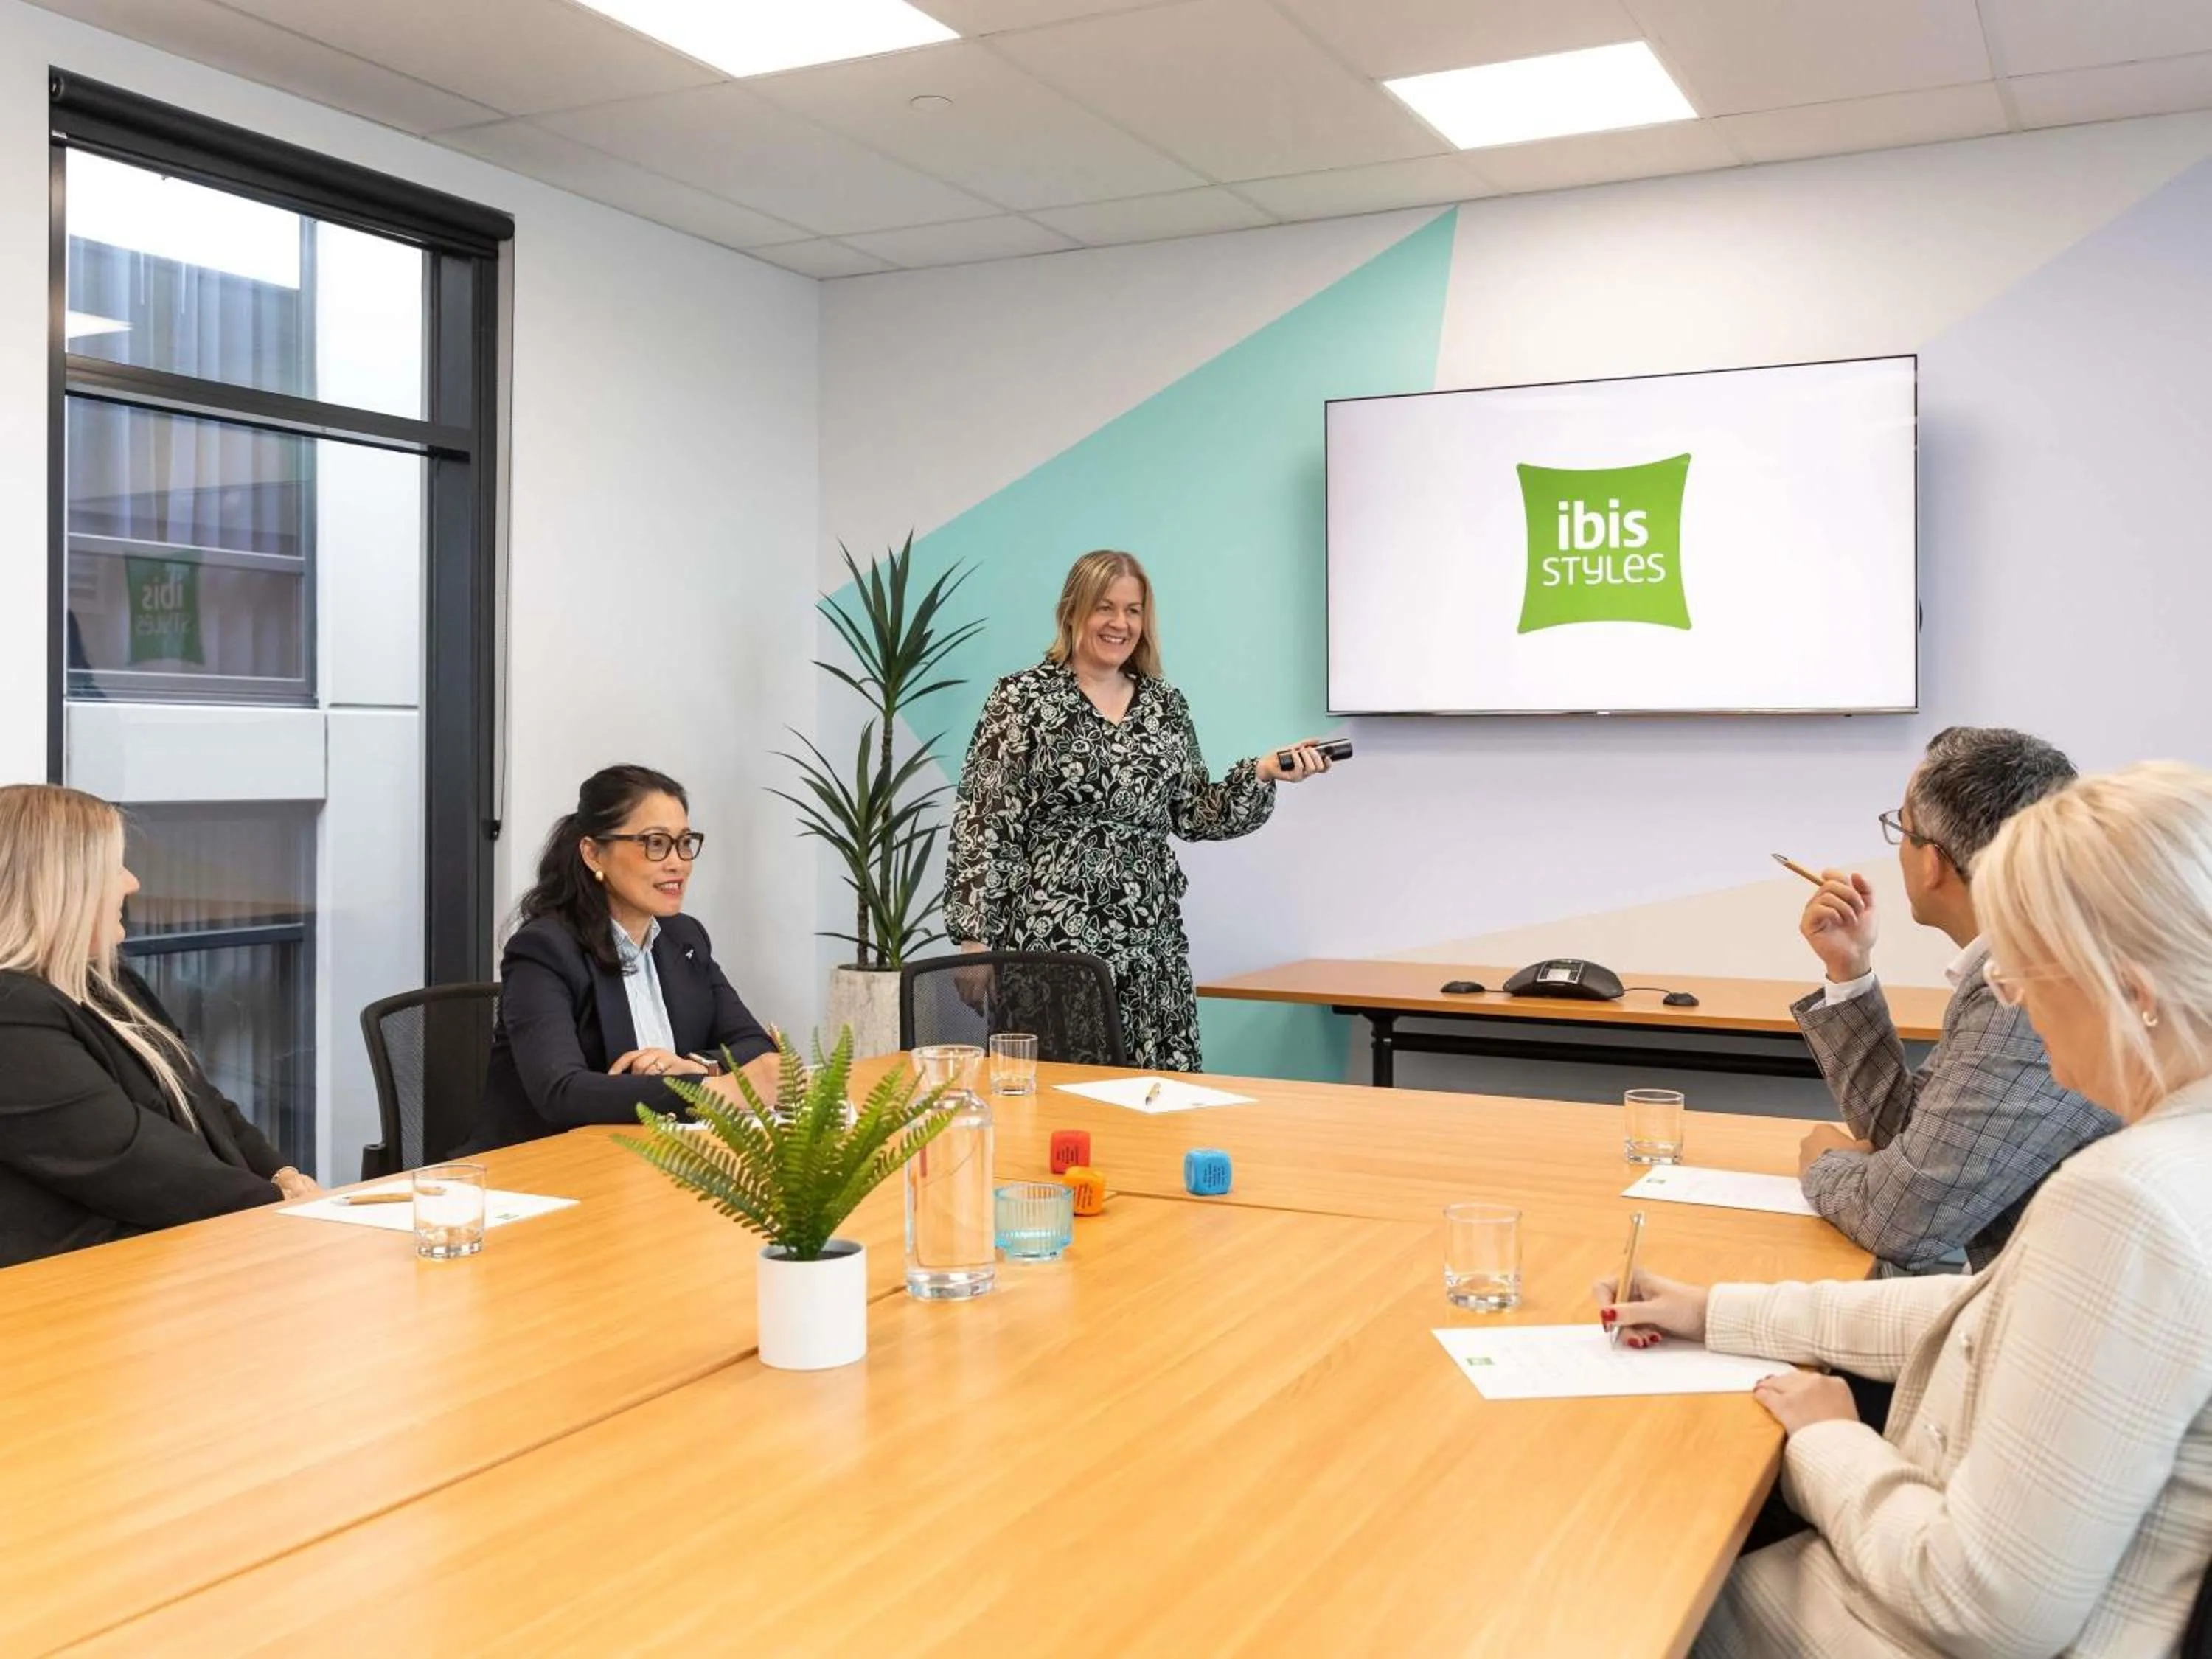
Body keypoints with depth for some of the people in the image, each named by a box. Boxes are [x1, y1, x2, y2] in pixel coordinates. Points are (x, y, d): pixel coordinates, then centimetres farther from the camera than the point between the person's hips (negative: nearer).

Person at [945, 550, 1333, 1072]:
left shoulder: (1166, 705, 12)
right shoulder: (1023, 697, -2)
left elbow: (1194, 815, 14)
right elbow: (984, 825, -5)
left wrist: (1263, 773, -1)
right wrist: (975, 937, -11)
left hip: (1151, 942, 5)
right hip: (1053, 937, -5)